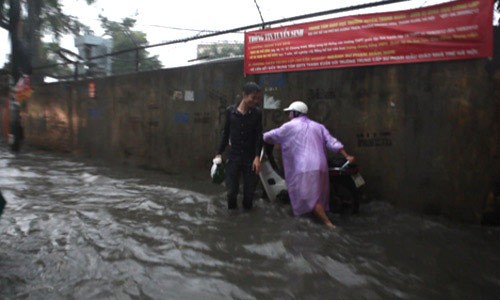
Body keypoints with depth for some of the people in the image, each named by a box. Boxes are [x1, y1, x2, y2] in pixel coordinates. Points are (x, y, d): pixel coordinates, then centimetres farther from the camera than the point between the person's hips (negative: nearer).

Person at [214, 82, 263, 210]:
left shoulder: (257, 113, -3)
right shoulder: (230, 111, -2)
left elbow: (259, 136, -4)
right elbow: (226, 133, 6)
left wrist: (257, 156, -15)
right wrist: (219, 153, 6)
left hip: (250, 157, 0)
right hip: (233, 156, 0)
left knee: (250, 190, 4)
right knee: (232, 190, 0)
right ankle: (232, 209, 29)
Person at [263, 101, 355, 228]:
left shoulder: (290, 126, 5)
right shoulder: (318, 126, 20)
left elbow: (269, 136, 12)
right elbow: (332, 142, 11)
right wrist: (347, 156, 9)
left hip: (305, 168, -7)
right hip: (320, 166, 7)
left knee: (311, 197, -6)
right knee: (318, 195, 17)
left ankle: (328, 223, -10)